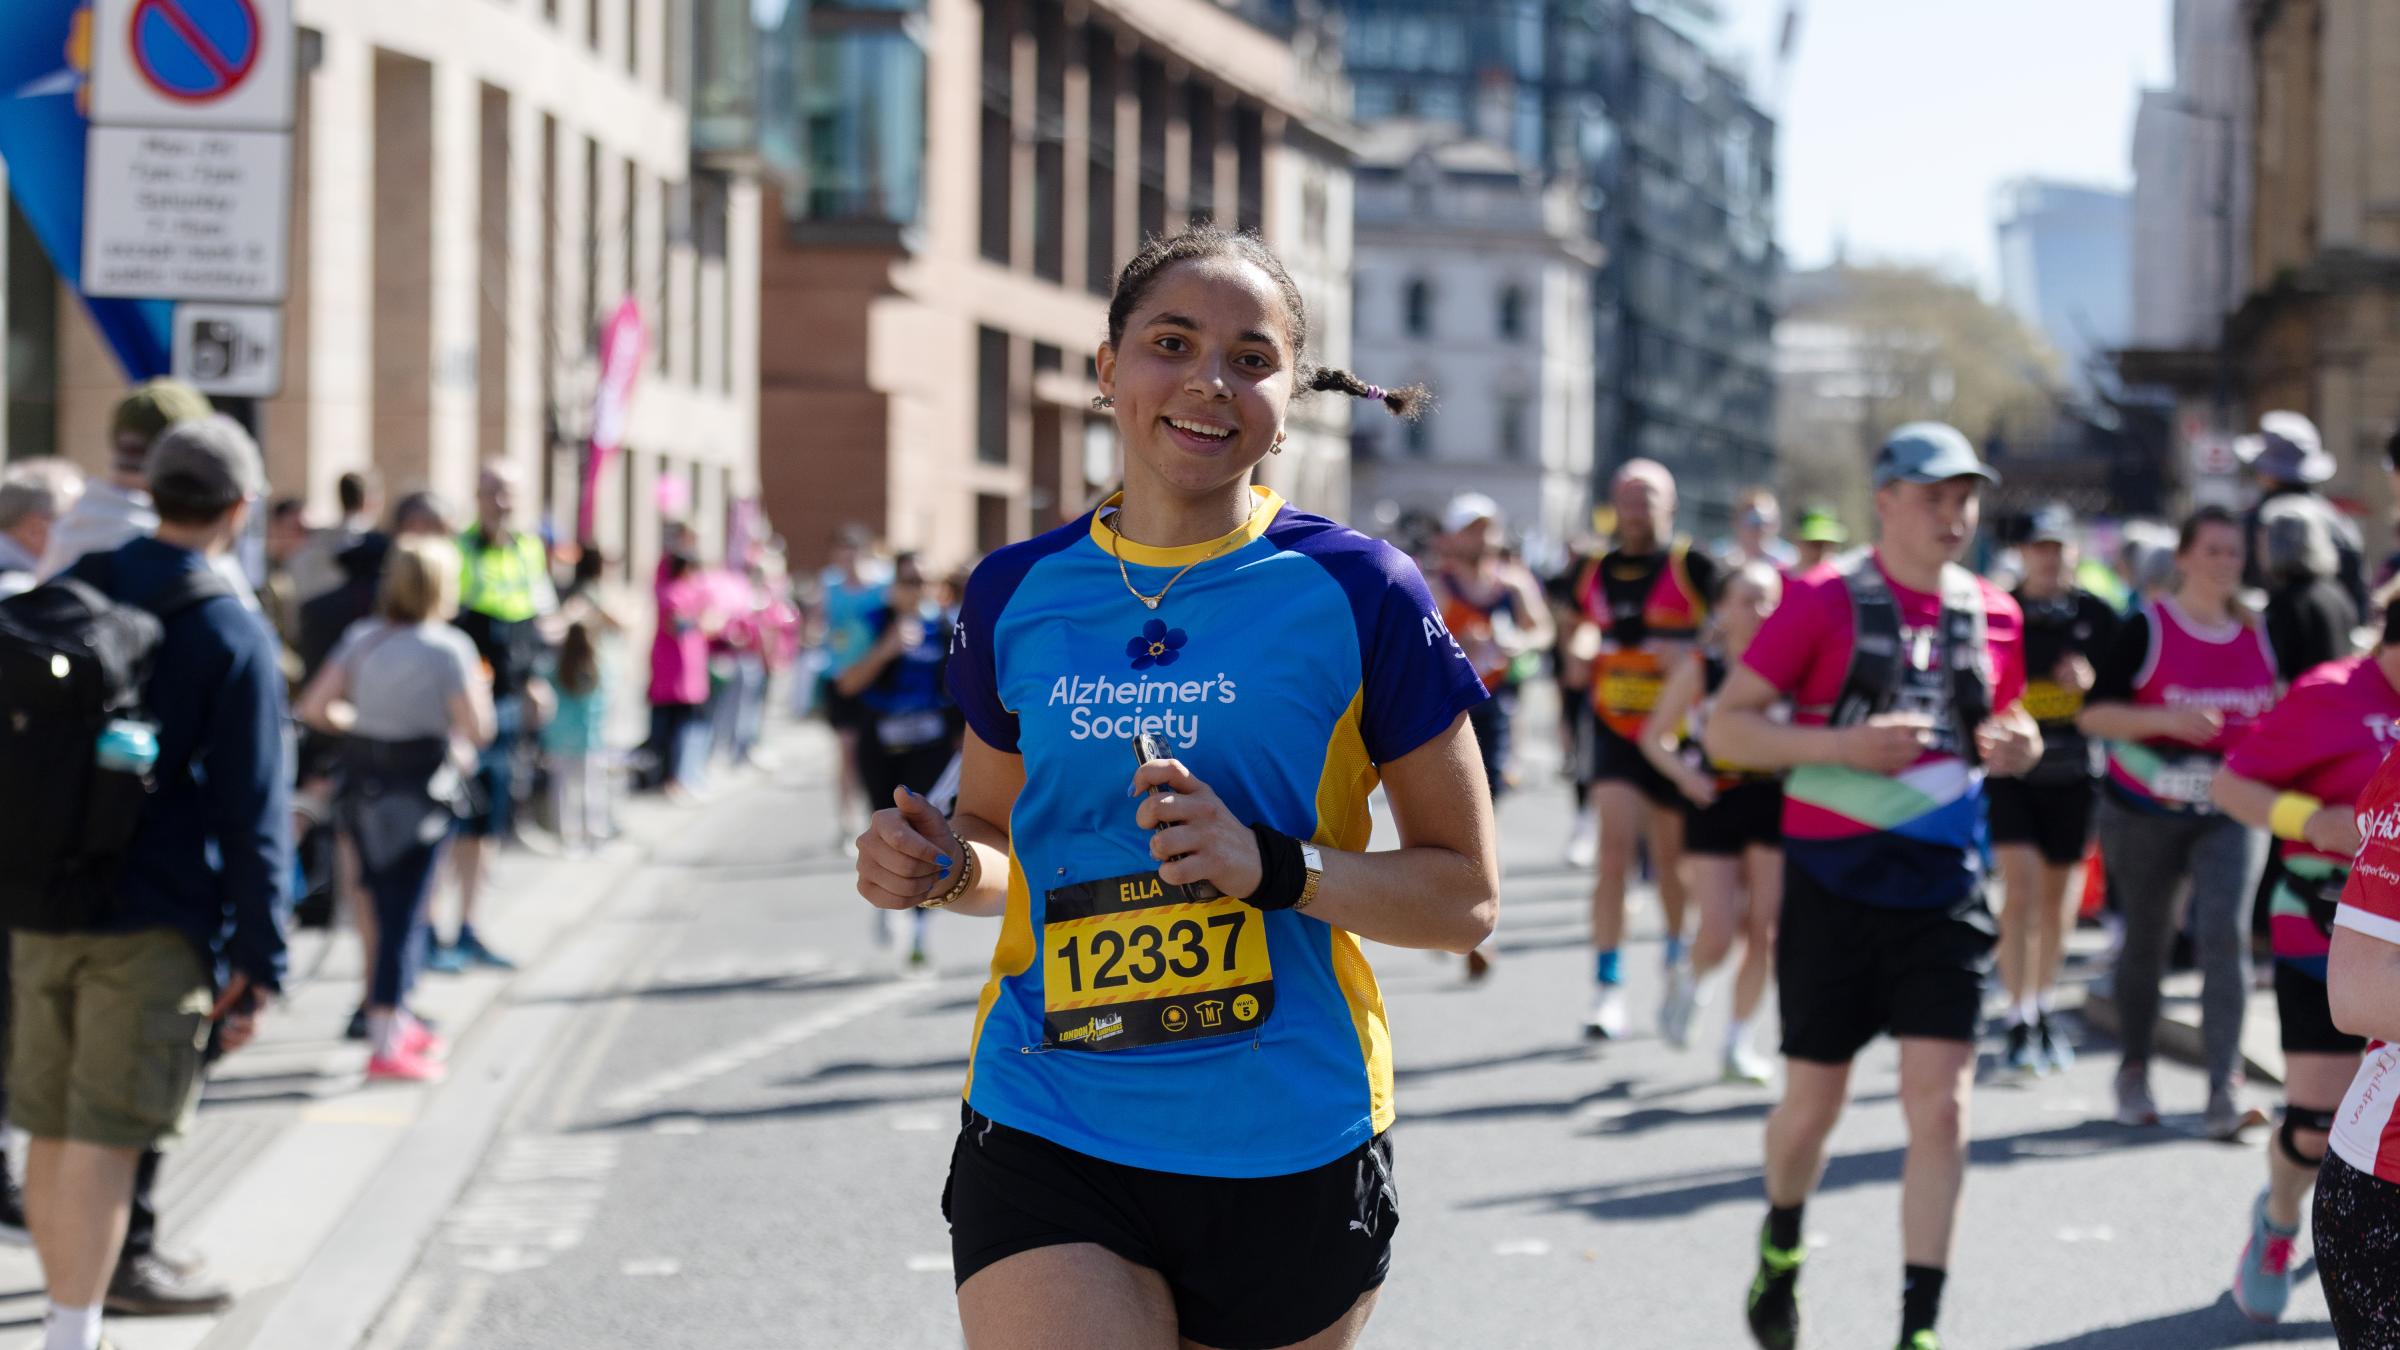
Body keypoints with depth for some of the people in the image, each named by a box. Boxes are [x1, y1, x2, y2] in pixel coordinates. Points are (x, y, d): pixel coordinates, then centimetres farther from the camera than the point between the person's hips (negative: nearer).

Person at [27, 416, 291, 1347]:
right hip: (153, 928, -5)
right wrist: (259, 961, -6)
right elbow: (252, 814, -10)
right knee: (104, 1142, -3)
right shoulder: (232, 635, -10)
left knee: (52, 1131, 13)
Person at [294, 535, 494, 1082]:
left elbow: (314, 707, 1)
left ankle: (396, 1022, 31)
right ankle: (386, 1048, -2)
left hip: (364, 785, 6)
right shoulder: (447, 648, -11)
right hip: (423, 790, -6)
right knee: (405, 915, -2)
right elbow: (477, 728, -15)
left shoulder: (361, 639, 5)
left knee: (388, 909, 18)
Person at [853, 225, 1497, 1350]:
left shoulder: (1358, 594, -4)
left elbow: (1466, 898, -1)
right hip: (1050, 1141, 1)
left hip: (1289, 1161, -1)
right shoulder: (1017, 596, 5)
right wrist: (940, 868, -3)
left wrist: (1274, 867, -17)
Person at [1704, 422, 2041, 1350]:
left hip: (1942, 890, 3)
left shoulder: (1992, 614, 7)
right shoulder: (1823, 601, -6)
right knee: (1813, 1101, 9)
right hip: (1833, 883, -2)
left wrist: (2019, 745, 0)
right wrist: (1842, 745, -20)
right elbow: (1726, 728, -7)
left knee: (1940, 1105, -8)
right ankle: (1781, 1249, 40)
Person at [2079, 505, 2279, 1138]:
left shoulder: (2257, 635, 6)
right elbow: (2093, 713, -12)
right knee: (2145, 943, 9)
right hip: (2145, 814, -2)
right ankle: (2134, 1075, 29)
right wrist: (2167, 719, -24)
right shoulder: (2147, 628, -7)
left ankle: (2224, 1092, -19)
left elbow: (2272, 717, 21)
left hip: (2230, 814, 2)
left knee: (2225, 933, -15)